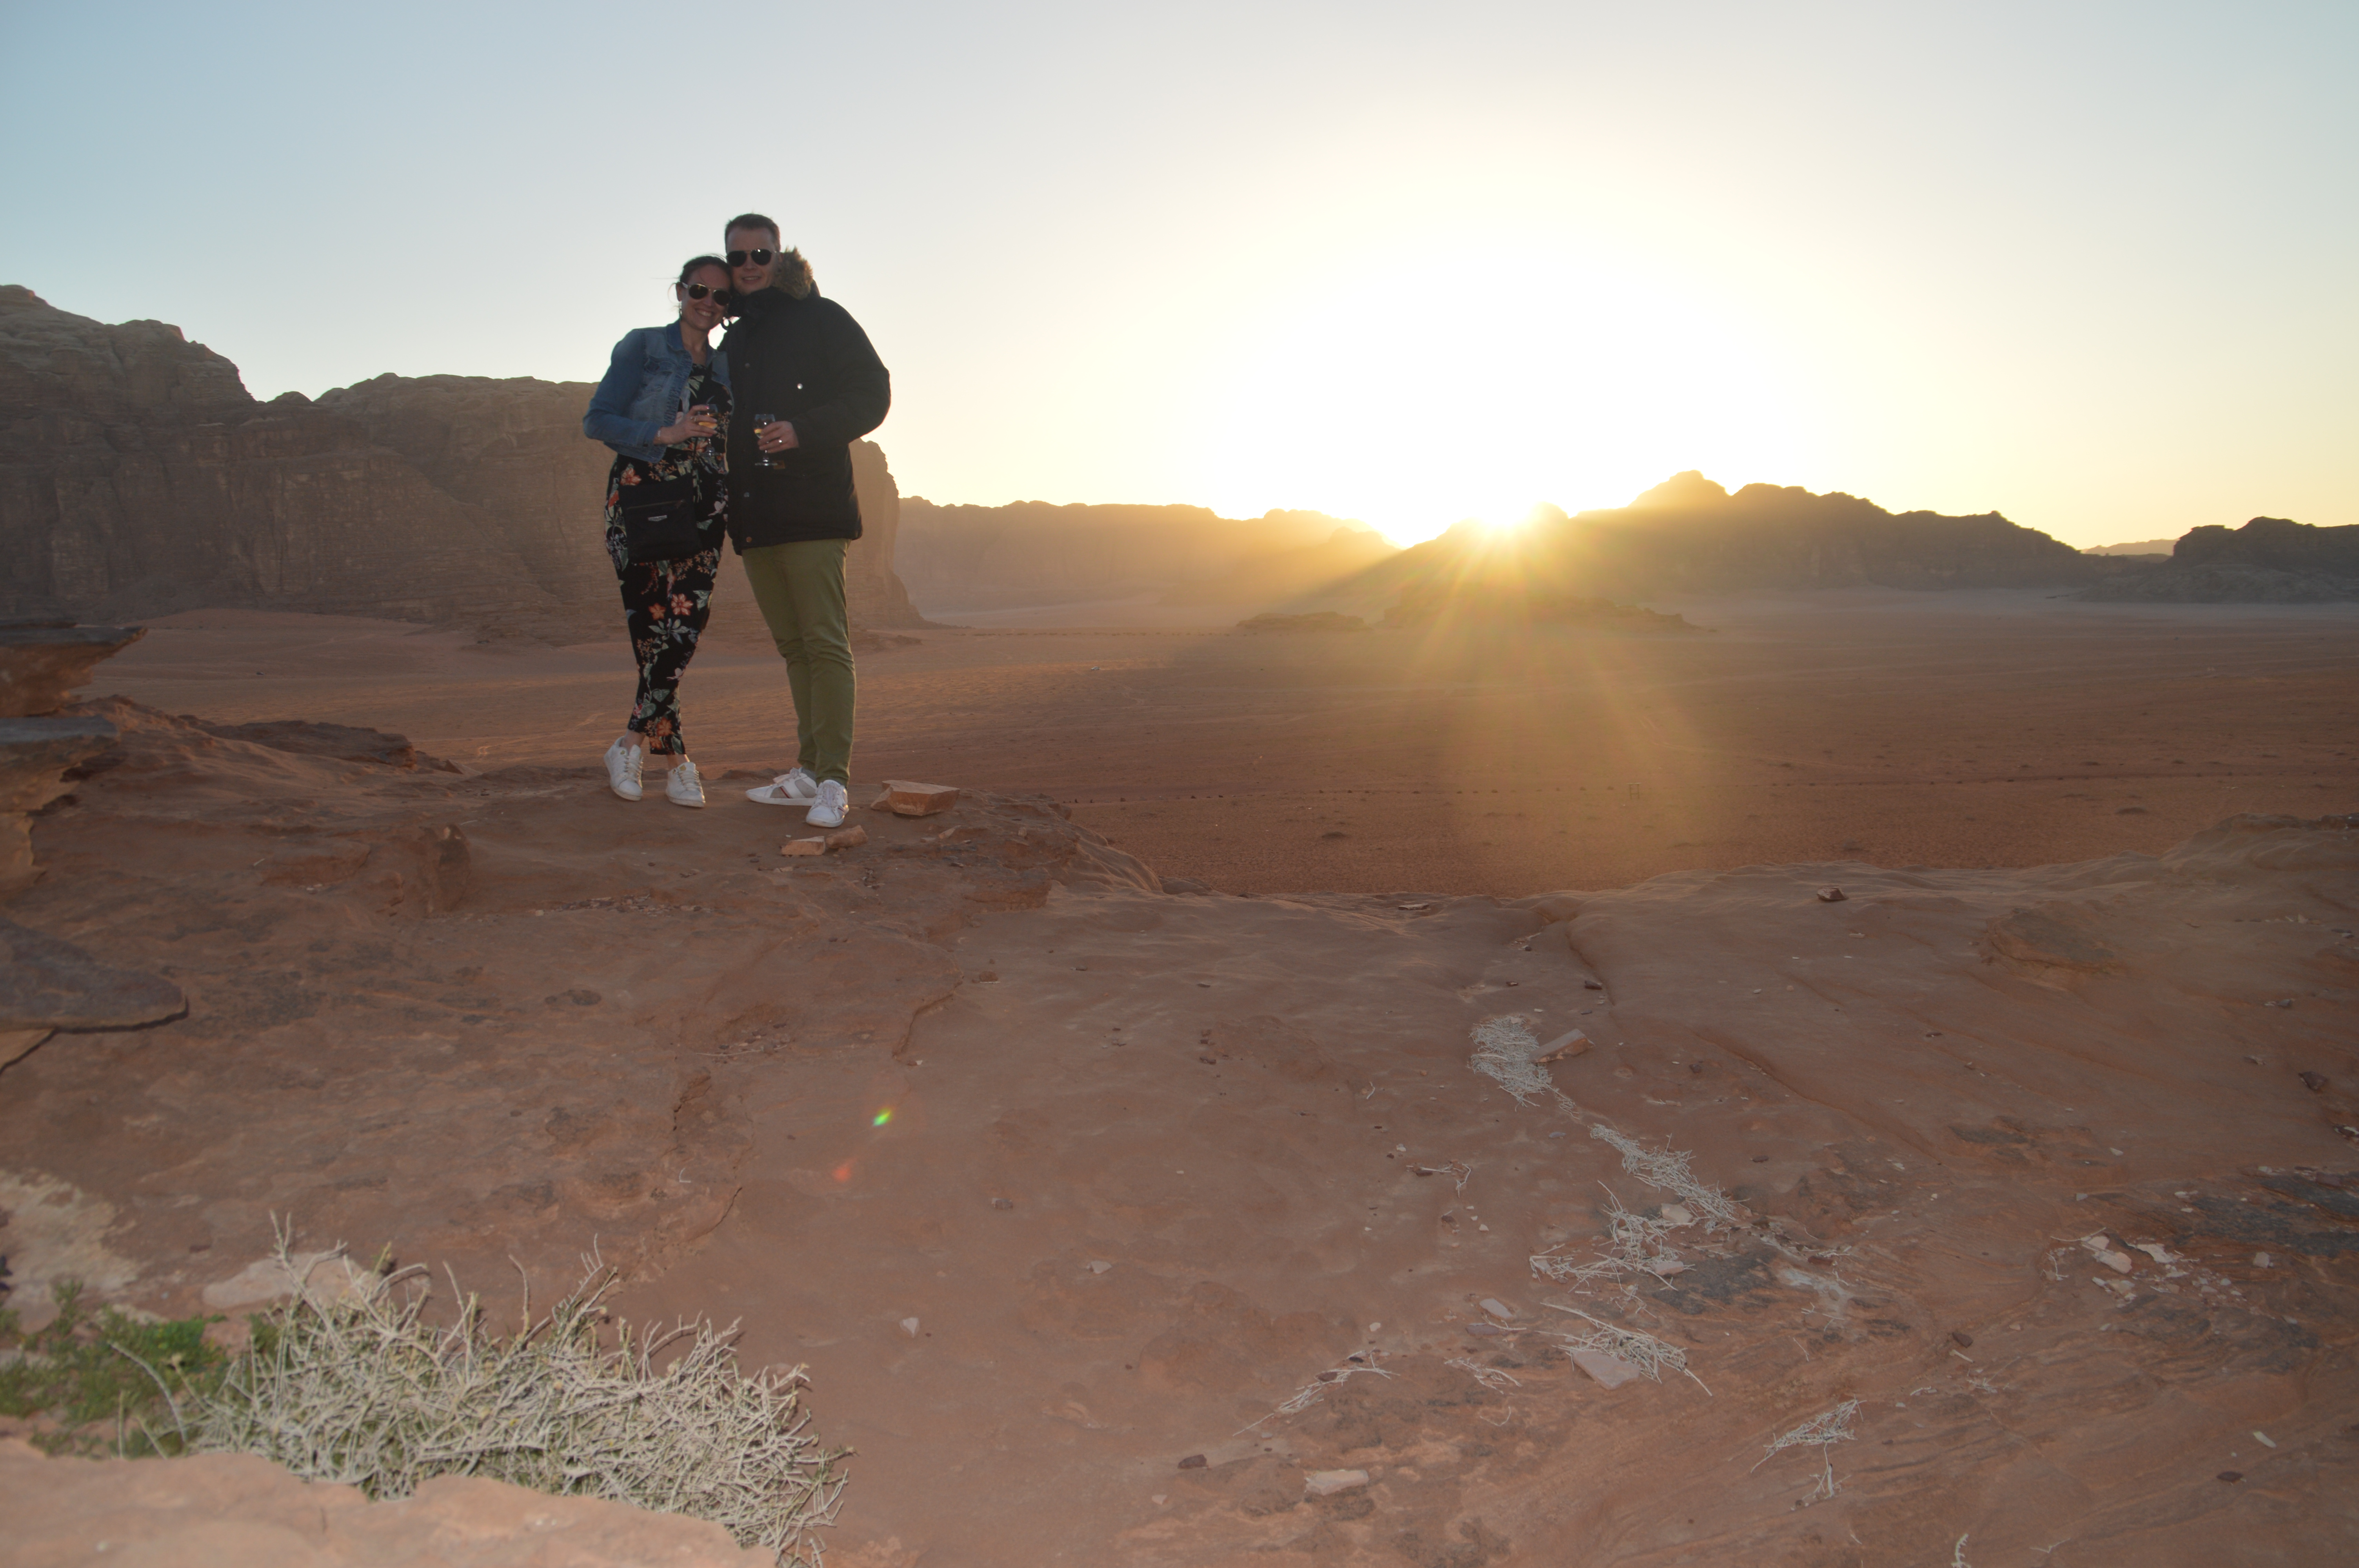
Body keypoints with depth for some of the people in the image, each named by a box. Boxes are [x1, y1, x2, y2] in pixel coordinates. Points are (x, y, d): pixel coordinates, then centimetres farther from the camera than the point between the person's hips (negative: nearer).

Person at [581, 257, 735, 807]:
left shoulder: (725, 368, 19)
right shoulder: (643, 348, 5)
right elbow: (597, 421, -2)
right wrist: (666, 435, -14)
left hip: (702, 510, 4)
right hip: (642, 500, -4)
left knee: (686, 625, -8)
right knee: (658, 630, -9)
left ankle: (635, 742, 4)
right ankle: (677, 758, 0)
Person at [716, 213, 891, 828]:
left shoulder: (822, 320, 3)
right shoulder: (732, 341, 23)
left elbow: (871, 395, -5)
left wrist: (804, 431, -16)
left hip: (812, 506, -7)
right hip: (753, 516, 7)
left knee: (824, 642, -12)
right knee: (793, 646, 8)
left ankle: (833, 779, -13)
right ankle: (808, 770, 12)